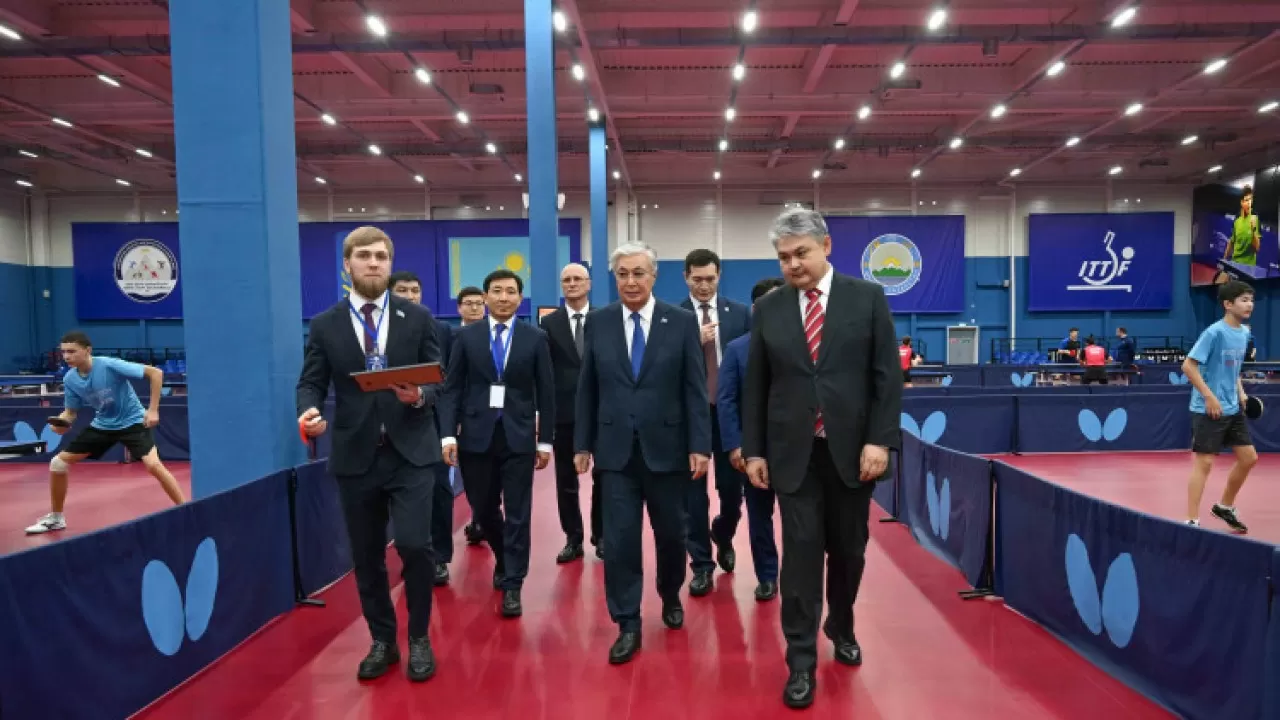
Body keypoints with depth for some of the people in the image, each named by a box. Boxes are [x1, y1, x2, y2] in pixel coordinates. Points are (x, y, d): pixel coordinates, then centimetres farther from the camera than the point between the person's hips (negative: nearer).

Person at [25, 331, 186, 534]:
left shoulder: (110, 365, -25)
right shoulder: (70, 379, -6)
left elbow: (155, 373, -25)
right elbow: (71, 412, 6)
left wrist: (153, 409, -25)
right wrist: (61, 422, -20)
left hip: (132, 422, -6)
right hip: (102, 425, 7)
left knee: (153, 465, -27)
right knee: (58, 463, 5)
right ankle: (56, 518, 26)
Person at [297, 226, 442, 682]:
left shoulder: (418, 318, 4)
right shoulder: (325, 325, 6)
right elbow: (311, 383, 3)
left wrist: (420, 396, -20)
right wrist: (309, 412, -18)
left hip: (410, 452, -2)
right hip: (355, 456, 2)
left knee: (414, 544, -11)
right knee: (366, 556, 11)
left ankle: (419, 638, 14)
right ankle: (382, 641, 31)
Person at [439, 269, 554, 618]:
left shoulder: (536, 338, 2)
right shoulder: (466, 336, 4)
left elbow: (545, 392, 3)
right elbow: (452, 388, 2)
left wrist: (545, 441, 1)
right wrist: (448, 434, -7)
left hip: (518, 436, -1)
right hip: (476, 435, 2)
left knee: (517, 514, 1)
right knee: (483, 509, 13)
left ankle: (512, 586, 12)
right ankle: (504, 559, 40)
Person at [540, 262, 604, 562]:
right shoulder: (549, 323, 3)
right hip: (565, 411, 1)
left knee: (603, 477, 9)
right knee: (566, 479, 8)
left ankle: (601, 536, 24)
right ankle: (573, 538, 21)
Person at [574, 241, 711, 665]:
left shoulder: (682, 322, -2)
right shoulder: (598, 322, 3)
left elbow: (695, 388, -3)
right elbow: (587, 389, 6)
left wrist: (700, 446, -7)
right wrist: (582, 444, 5)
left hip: (666, 447, 0)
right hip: (616, 449, 1)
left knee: (670, 533, 14)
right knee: (619, 538, 1)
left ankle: (671, 597, 40)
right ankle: (628, 625, 16)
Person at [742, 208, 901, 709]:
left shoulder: (867, 298, -1)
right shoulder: (768, 309, 3)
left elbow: (887, 376, -3)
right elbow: (755, 386, 5)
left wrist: (880, 441, -10)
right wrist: (754, 450, 3)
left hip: (852, 450, 0)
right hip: (794, 453, 0)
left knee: (848, 550, 14)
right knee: (801, 554, 0)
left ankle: (841, 627, 40)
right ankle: (801, 661, 13)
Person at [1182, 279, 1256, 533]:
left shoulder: (1244, 333, 9)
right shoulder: (1214, 332, -16)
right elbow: (1188, 366, -20)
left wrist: (1240, 392, 9)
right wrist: (1210, 397, -22)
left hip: (1233, 409, 8)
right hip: (1208, 410, -8)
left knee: (1248, 458, 13)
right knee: (1203, 463, -6)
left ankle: (1225, 507, 31)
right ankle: (1192, 521, 1)